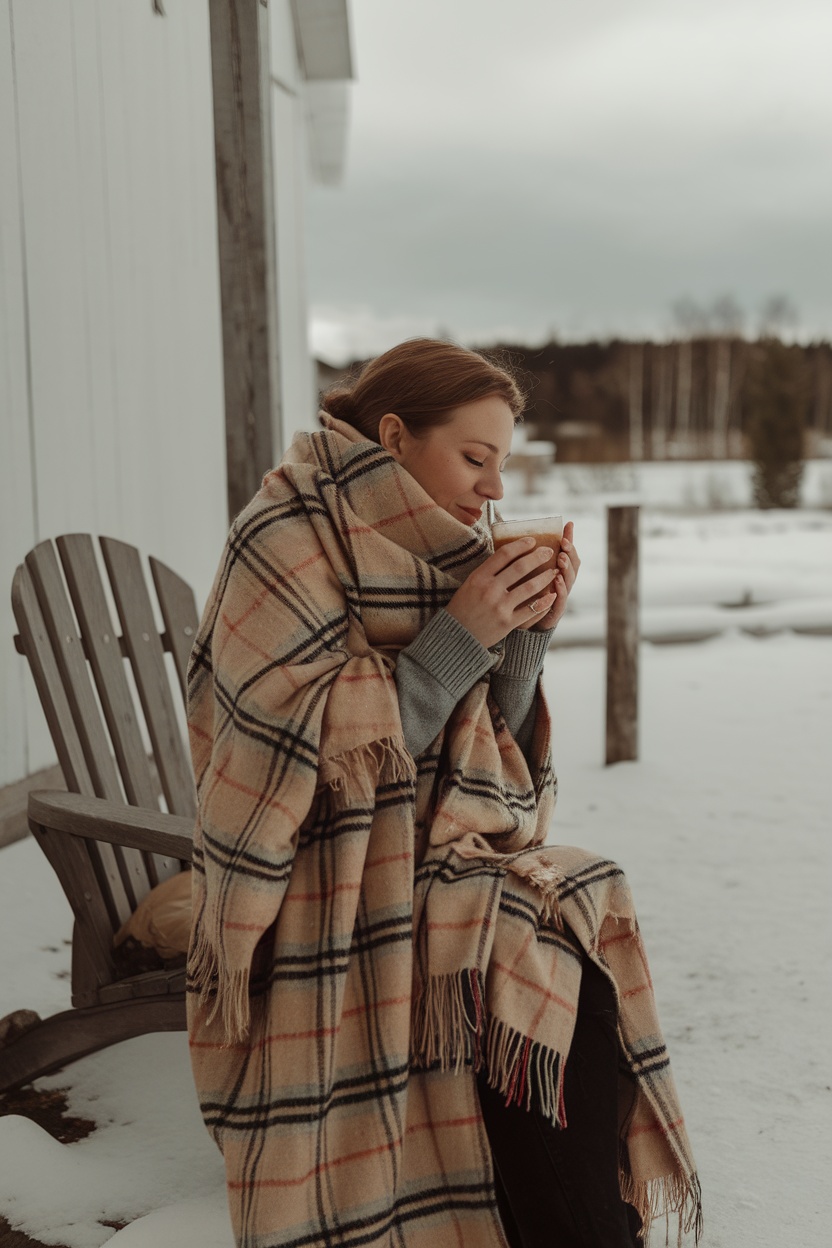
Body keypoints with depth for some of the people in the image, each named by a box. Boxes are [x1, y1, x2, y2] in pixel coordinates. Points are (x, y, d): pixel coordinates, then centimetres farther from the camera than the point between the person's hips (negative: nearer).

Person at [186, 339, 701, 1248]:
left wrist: (529, 633, -4)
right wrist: (458, 636, -18)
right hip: (342, 914, -7)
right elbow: (329, 759, -17)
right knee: (569, 999, -20)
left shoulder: (418, 552, 11)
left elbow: (489, 751, 11)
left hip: (450, 859, 7)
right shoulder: (286, 545, -10)